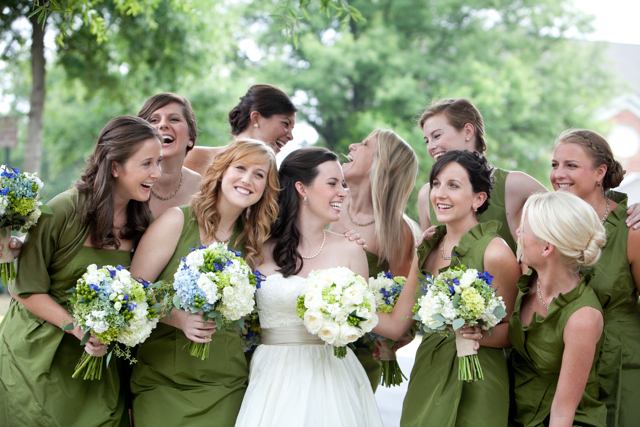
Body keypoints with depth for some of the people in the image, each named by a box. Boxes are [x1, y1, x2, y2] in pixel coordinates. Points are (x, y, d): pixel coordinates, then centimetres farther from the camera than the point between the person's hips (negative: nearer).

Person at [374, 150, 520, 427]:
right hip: (425, 381, 6)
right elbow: (397, 324, 6)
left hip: (474, 392, -6)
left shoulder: (495, 252, -13)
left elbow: (513, 331, -7)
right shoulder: (427, 249, 7)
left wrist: (479, 334, -26)